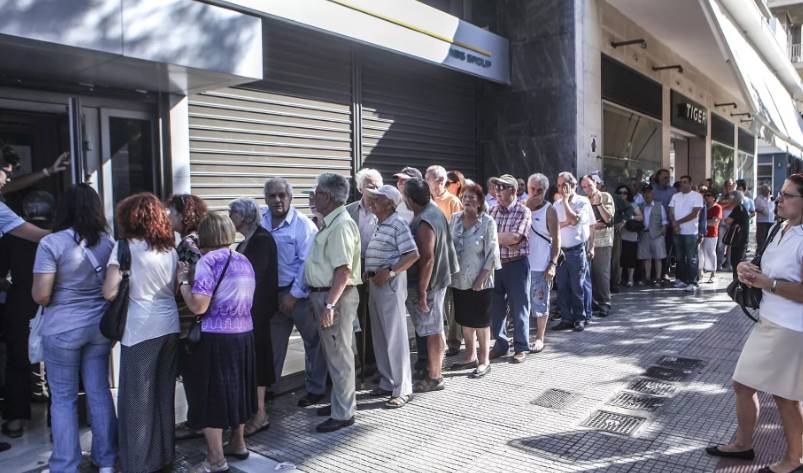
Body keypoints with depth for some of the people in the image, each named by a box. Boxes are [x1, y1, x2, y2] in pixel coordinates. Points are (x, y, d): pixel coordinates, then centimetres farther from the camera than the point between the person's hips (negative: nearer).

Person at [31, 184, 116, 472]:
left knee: (63, 399, 8)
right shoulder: (108, 243, 1)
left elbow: (41, 296, -14)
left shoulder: (51, 243, -13)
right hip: (100, 327, 4)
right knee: (99, 392, 12)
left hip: (62, 330, -4)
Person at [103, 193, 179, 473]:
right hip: (170, 327, 6)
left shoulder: (126, 246, -6)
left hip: (141, 331, -6)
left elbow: (110, 292, -11)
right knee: (164, 395, 15)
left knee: (137, 400, 5)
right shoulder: (170, 249, 12)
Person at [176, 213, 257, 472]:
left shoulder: (208, 261, -15)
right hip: (245, 334, 8)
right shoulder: (244, 261, 8)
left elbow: (198, 306, -21)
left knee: (211, 393, 4)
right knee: (235, 388, 20)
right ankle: (238, 443, 34)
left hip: (216, 337, -7)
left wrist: (183, 280, -6)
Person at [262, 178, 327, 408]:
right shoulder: (260, 223, 1)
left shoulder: (303, 224, -12)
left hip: (299, 293, -4)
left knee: (313, 341, 6)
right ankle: (268, 388, 31)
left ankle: (315, 389, 22)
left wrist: (293, 295, -15)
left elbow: (307, 262, -14)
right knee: (273, 343, 16)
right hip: (272, 292, 5)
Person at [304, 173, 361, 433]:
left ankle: (343, 413, 11)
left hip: (335, 297, -10)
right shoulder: (330, 223, 14)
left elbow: (343, 270, -25)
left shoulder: (341, 226, -19)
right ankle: (342, 401, 33)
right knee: (334, 353, 19)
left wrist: (329, 305, -28)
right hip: (323, 294, 10)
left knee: (338, 355, 0)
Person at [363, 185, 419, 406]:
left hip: (391, 284, -9)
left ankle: (403, 389, 3)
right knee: (380, 337, 14)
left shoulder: (398, 224, -12)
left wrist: (389, 272, -23)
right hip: (375, 284, 10)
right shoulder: (380, 226, 16)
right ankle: (387, 383, 25)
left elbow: (413, 254, -19)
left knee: (395, 338, -5)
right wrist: (369, 273, 6)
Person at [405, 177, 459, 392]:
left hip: (428, 283, -10)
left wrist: (422, 291, -23)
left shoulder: (424, 222, -23)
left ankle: (434, 377, 10)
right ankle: (434, 367, 32)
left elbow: (427, 258, -26)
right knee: (433, 328, 19)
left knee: (431, 330, 0)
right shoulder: (434, 211, 8)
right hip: (438, 278, 10)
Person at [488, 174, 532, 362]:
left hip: (516, 264, -5)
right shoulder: (492, 211, 8)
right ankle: (500, 343, 25)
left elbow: (514, 237, -18)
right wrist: (505, 240, -12)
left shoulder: (523, 211, -7)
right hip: (495, 264, 5)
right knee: (496, 307, 11)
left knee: (519, 308, 4)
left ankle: (521, 348, 15)